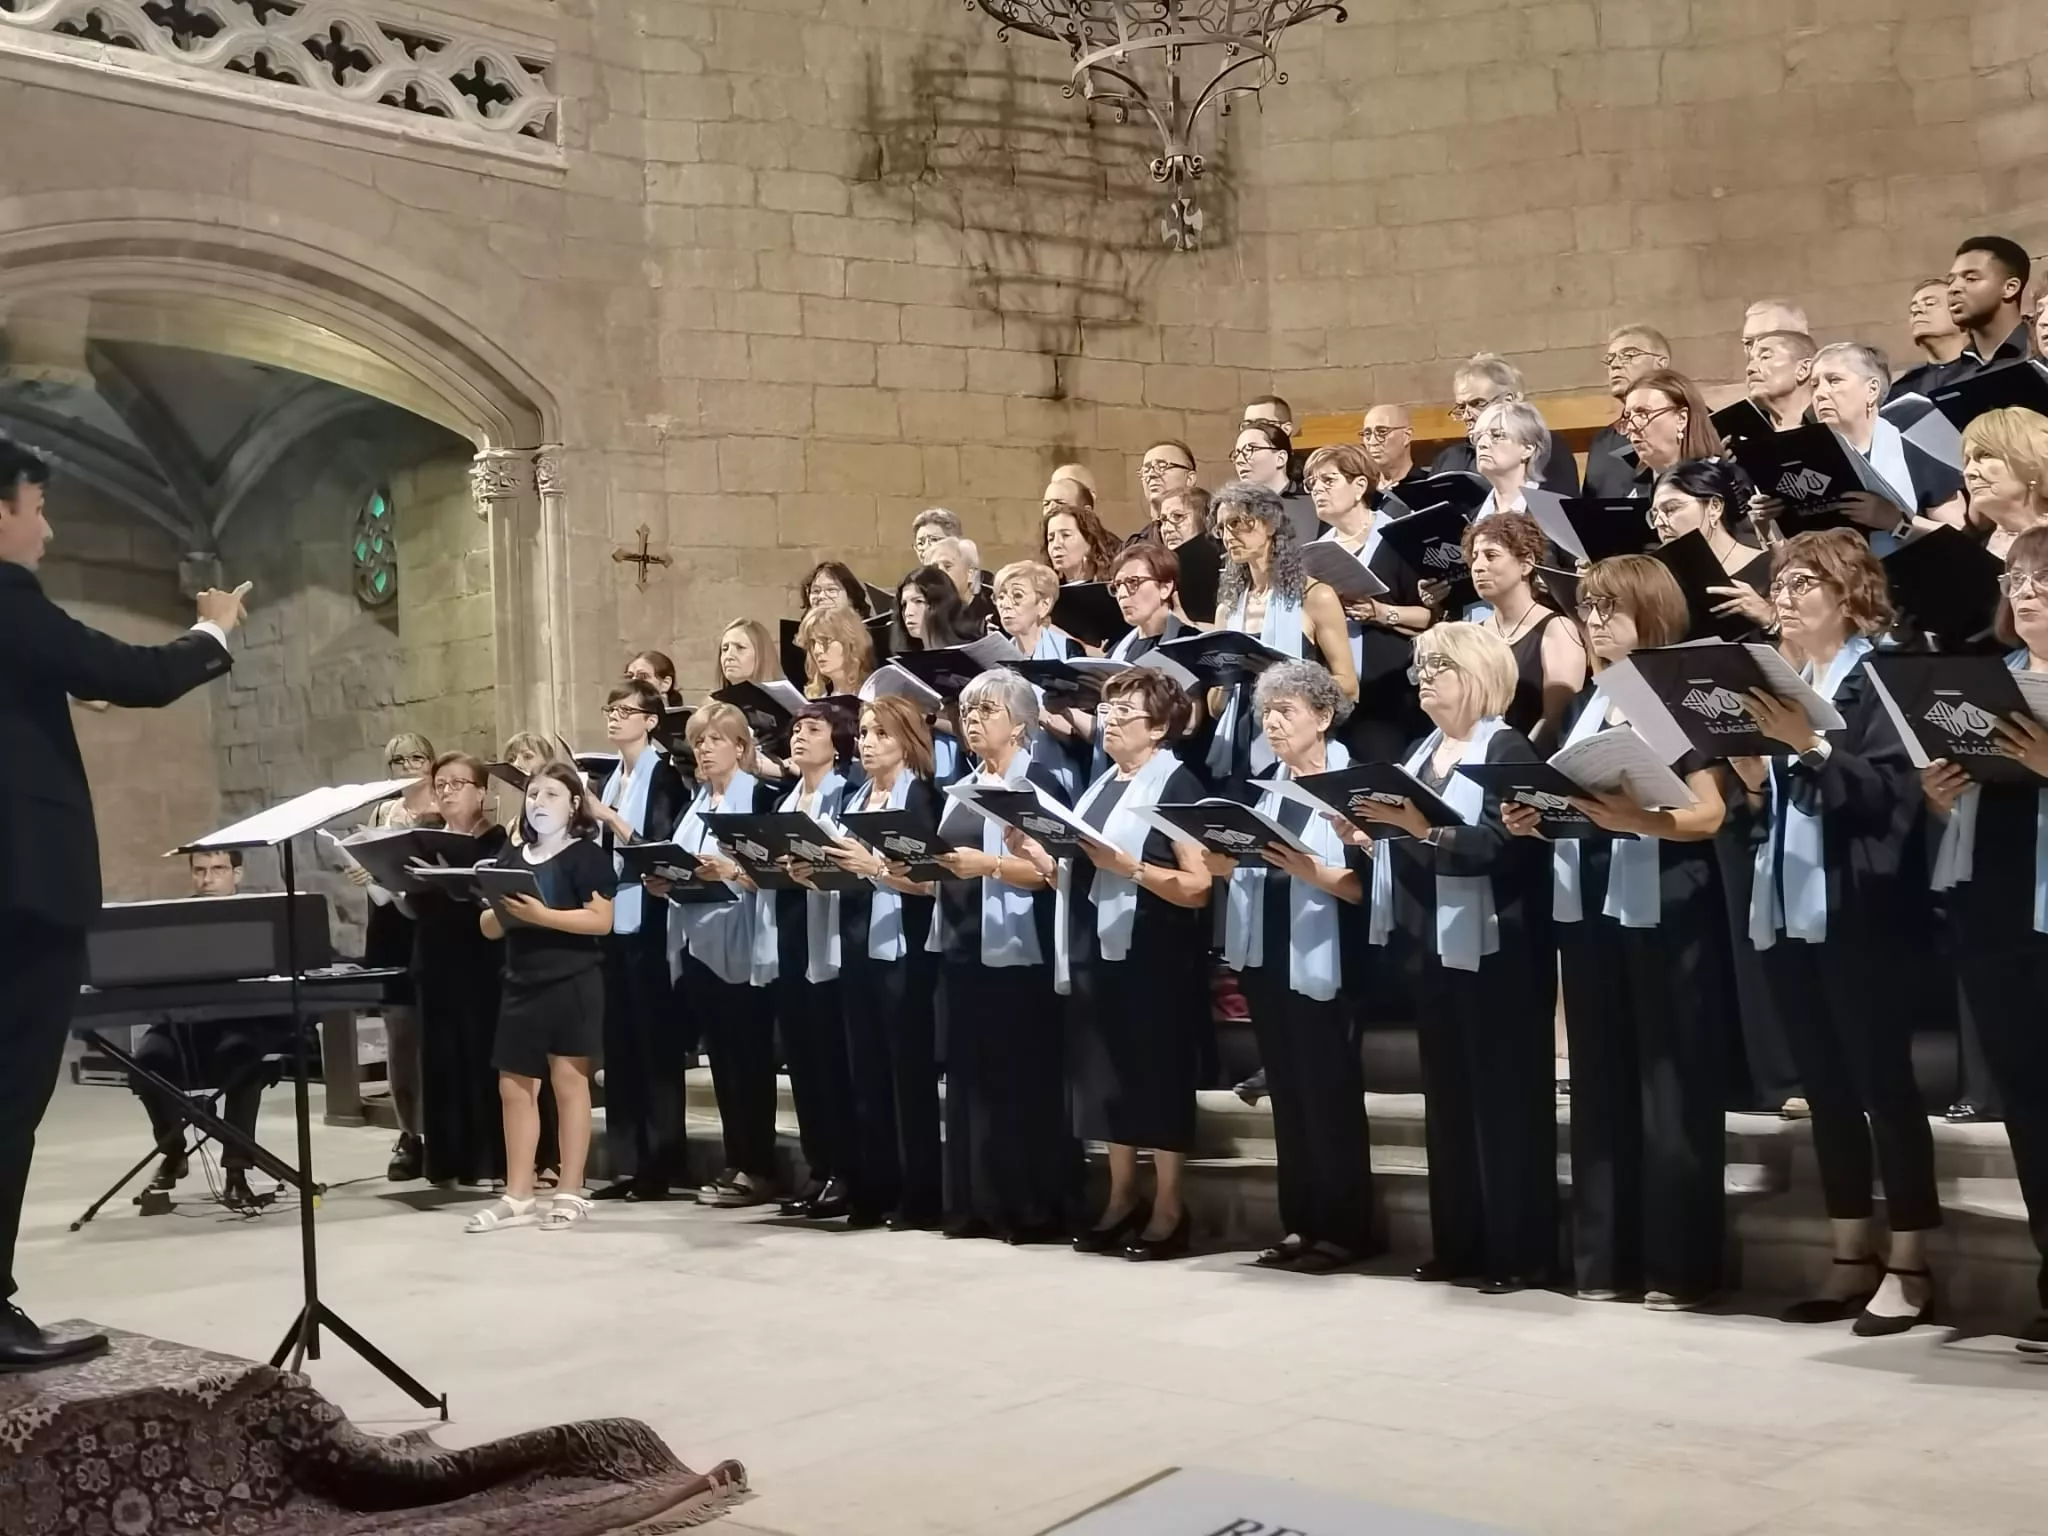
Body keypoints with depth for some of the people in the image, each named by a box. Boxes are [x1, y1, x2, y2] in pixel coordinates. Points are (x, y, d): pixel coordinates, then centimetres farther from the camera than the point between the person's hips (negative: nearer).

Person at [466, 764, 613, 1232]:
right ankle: (518, 1196, 14)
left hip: (571, 982, -6)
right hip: (520, 983, 6)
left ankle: (570, 1193, 5)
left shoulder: (587, 855, -3)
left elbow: (601, 919, -13)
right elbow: (488, 928, 14)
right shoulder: (510, 858, 14)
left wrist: (541, 915, -21)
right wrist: (502, 912, -9)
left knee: (569, 1083, -1)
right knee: (514, 1087, 6)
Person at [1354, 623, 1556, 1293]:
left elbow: (1502, 847, -21)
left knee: (1507, 1097, -3)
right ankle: (1458, 1243, 19)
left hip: (1497, 951, -8)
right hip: (1435, 947, 8)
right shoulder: (1421, 751, 15)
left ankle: (1523, 1251, 2)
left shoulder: (1508, 748, -8)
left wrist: (1423, 827, -30)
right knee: (1447, 1099, 11)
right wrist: (1373, 836, -1)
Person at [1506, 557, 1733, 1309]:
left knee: (1670, 1084, -2)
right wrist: (1533, 816, -1)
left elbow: (1709, 813, -14)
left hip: (1665, 912, -7)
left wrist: (1634, 818, -29)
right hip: (1587, 907, 7)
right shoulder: (1583, 705, 15)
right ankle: (1606, 1257, 17)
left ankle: (1678, 1264, 5)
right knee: (1600, 1081, 10)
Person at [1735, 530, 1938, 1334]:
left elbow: (1889, 792, -16)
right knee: (1825, 1088, 10)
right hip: (1784, 910, 7)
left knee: (1884, 1085, -2)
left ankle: (1909, 1263, 5)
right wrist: (1752, 778, -1)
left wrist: (1810, 746, -24)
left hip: (1858, 911, -7)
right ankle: (1851, 1256, 18)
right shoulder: (1777, 682, 17)